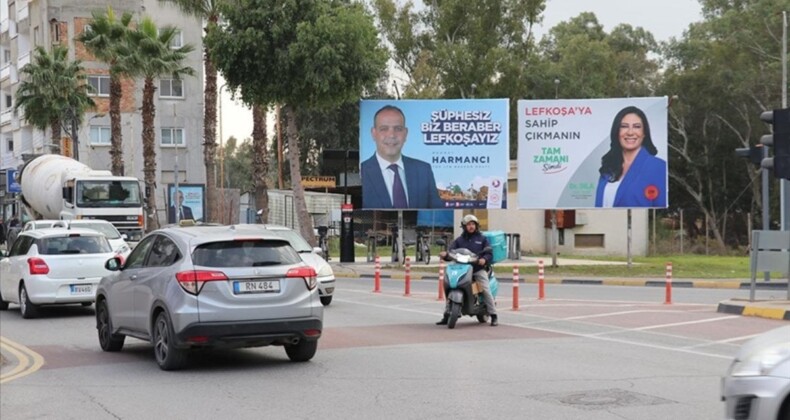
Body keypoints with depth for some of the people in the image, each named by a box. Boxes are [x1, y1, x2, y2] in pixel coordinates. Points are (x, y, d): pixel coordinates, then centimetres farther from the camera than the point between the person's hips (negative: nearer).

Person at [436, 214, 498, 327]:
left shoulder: (482, 238, 10)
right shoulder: (459, 240, 15)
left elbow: (489, 254, 3)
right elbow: (451, 251, 4)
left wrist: (484, 259, -20)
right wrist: (445, 254, -19)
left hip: (479, 268, -2)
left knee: (486, 290, -17)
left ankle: (494, 317, -11)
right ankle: (446, 316, 0)